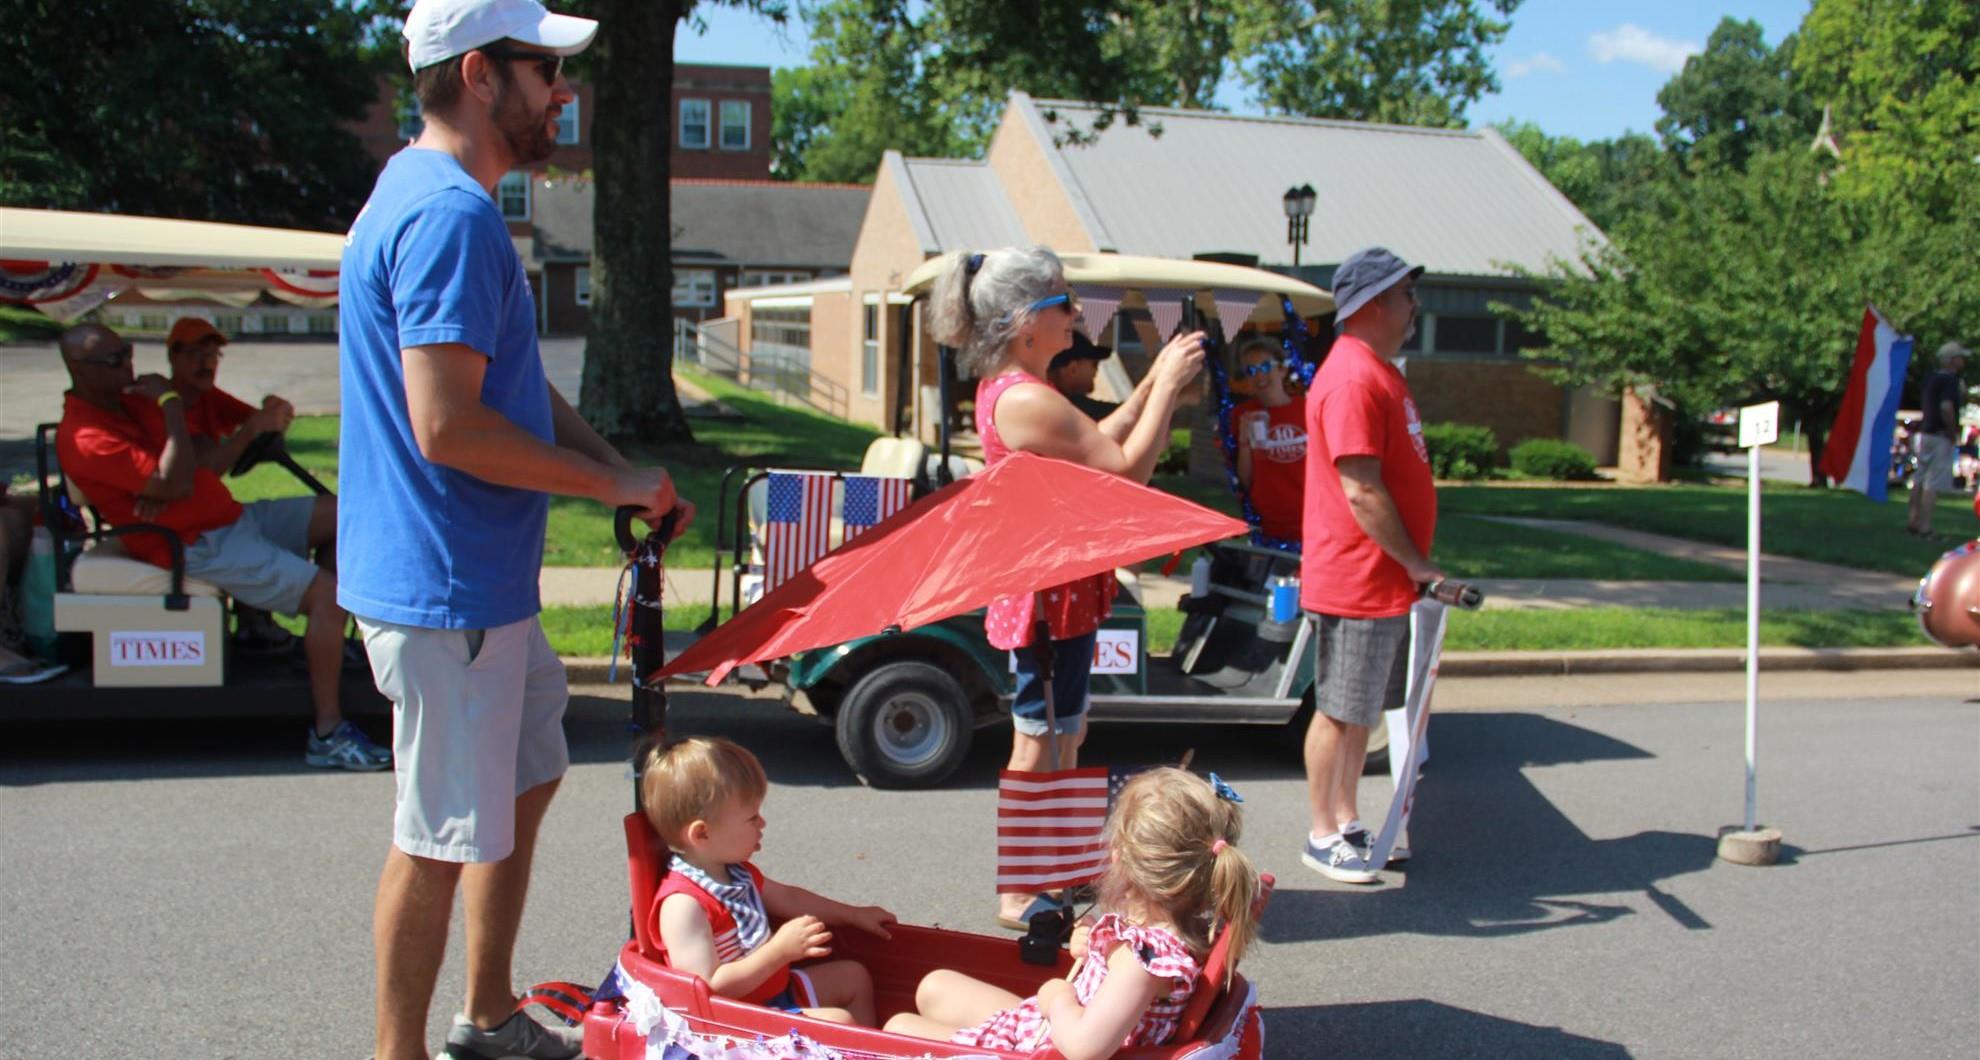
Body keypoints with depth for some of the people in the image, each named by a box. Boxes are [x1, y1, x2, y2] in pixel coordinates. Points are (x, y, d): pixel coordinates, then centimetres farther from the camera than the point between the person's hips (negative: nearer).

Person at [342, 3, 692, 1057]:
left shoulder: (434, 198, 15)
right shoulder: (450, 214, -20)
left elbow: (518, 388, 19)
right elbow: (447, 425, -27)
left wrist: (627, 472, 7)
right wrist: (610, 481, -16)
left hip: (481, 582, 11)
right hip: (444, 586, -11)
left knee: (527, 776, 22)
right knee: (443, 833, 1)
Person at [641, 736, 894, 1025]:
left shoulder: (736, 872, 4)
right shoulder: (682, 903, -28)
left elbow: (787, 898, 23)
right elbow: (709, 987, -32)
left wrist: (854, 915, 29)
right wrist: (780, 950, -33)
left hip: (775, 989, 11)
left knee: (853, 976, 20)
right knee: (838, 1022, -21)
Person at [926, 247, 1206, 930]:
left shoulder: (1005, 387, 11)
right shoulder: (1025, 399, -23)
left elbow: (1097, 445, 17)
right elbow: (1128, 467, -22)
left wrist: (1155, 383, 12)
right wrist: (1168, 385, -12)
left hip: (1055, 591, 11)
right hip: (1051, 596, -11)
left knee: (1060, 738, 21)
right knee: (1040, 746, 1)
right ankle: (1020, 897, 12)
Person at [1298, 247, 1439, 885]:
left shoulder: (1379, 371, 16)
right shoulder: (1352, 378, -18)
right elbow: (1360, 490, -22)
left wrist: (1412, 563, 16)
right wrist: (1415, 563, -15)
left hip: (1386, 580, 10)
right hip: (1356, 584, -10)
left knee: (1364, 710, 16)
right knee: (1341, 711, 0)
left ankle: (1347, 823, 27)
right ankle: (1323, 838, 11)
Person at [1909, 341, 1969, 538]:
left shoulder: (1929, 379, 12)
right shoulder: (1950, 380, -15)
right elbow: (1946, 407, -27)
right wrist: (1953, 433, -16)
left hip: (1925, 433, 9)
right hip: (1941, 437, -9)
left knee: (1920, 480, 13)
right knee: (1934, 483, -8)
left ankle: (1914, 521, 18)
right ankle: (1925, 527, -9)